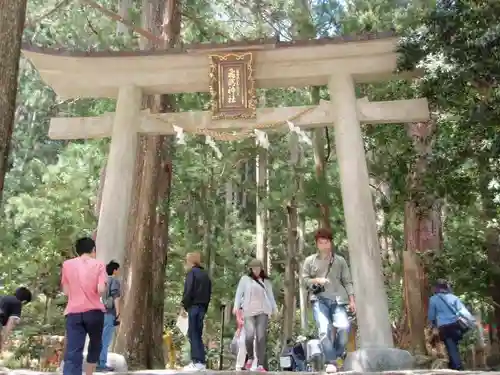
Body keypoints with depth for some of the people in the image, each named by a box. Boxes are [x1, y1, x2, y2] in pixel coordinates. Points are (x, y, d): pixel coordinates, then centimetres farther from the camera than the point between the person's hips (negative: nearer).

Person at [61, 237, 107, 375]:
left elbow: (66, 291, 12)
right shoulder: (98, 265, 3)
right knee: (95, 345, 23)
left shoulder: (67, 264, 10)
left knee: (72, 353, -7)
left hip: (73, 312, 1)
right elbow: (101, 289, -8)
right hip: (94, 311, -1)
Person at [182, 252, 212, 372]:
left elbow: (188, 291, -15)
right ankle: (200, 362, 10)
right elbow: (209, 293, 16)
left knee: (193, 334, -5)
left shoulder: (192, 272, -5)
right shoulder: (205, 274, 18)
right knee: (197, 334, 11)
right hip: (202, 307, 8)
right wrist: (204, 307, 15)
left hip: (194, 306, -8)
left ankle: (198, 362, -8)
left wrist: (184, 306, -7)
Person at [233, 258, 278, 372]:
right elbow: (239, 293, 7)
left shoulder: (266, 281, 17)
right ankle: (250, 357, 13)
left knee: (261, 337, -8)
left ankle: (260, 365, -6)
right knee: (249, 335, -15)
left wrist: (275, 309, 9)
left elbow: (270, 296, 18)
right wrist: (236, 306, -5)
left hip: (263, 311, 1)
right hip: (249, 311, -1)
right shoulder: (245, 279, 12)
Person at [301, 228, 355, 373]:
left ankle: (338, 355, 4)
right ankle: (331, 362, -9)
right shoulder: (310, 260, 14)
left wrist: (352, 300, 3)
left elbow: (347, 281, 13)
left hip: (337, 300, 1)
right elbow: (304, 280, 11)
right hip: (319, 300, -1)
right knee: (324, 330, -17)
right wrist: (317, 280, -8)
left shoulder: (340, 260, 16)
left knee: (344, 326, -20)